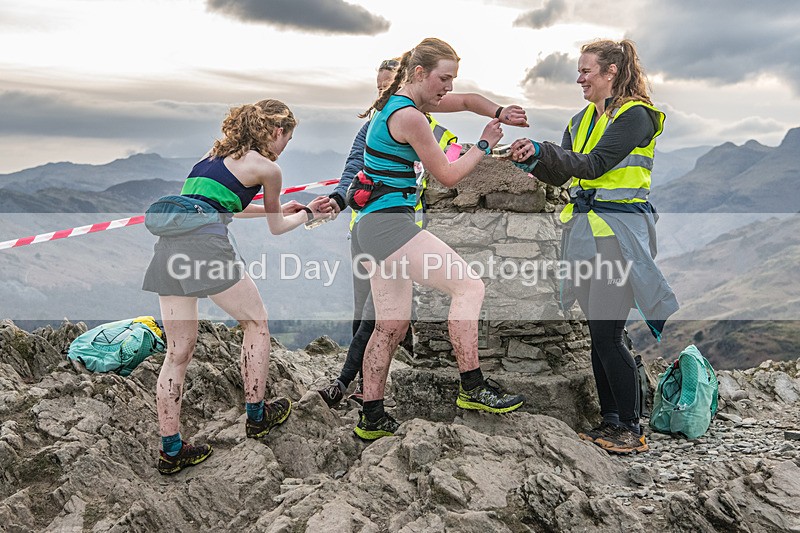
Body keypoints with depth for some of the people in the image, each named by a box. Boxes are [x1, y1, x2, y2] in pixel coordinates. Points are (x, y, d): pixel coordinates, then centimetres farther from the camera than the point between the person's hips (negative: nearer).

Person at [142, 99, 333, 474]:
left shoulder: (217, 152, 27)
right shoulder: (267, 168, 6)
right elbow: (276, 228, 20)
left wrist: (279, 209, 45)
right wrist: (307, 214, 38)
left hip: (170, 243, 7)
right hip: (206, 245, -7)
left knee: (178, 351, 10)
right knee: (256, 321, 15)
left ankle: (171, 450, 15)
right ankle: (257, 416, 24)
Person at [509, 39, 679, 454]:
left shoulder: (635, 116, -7)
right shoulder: (583, 119, 17)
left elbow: (594, 165, -19)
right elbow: (562, 175, 12)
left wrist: (543, 150, -25)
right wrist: (534, 160, -5)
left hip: (619, 232, -7)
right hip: (585, 231, 8)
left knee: (607, 333, -8)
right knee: (598, 331, 9)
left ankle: (632, 429, 6)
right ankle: (610, 422, 20)